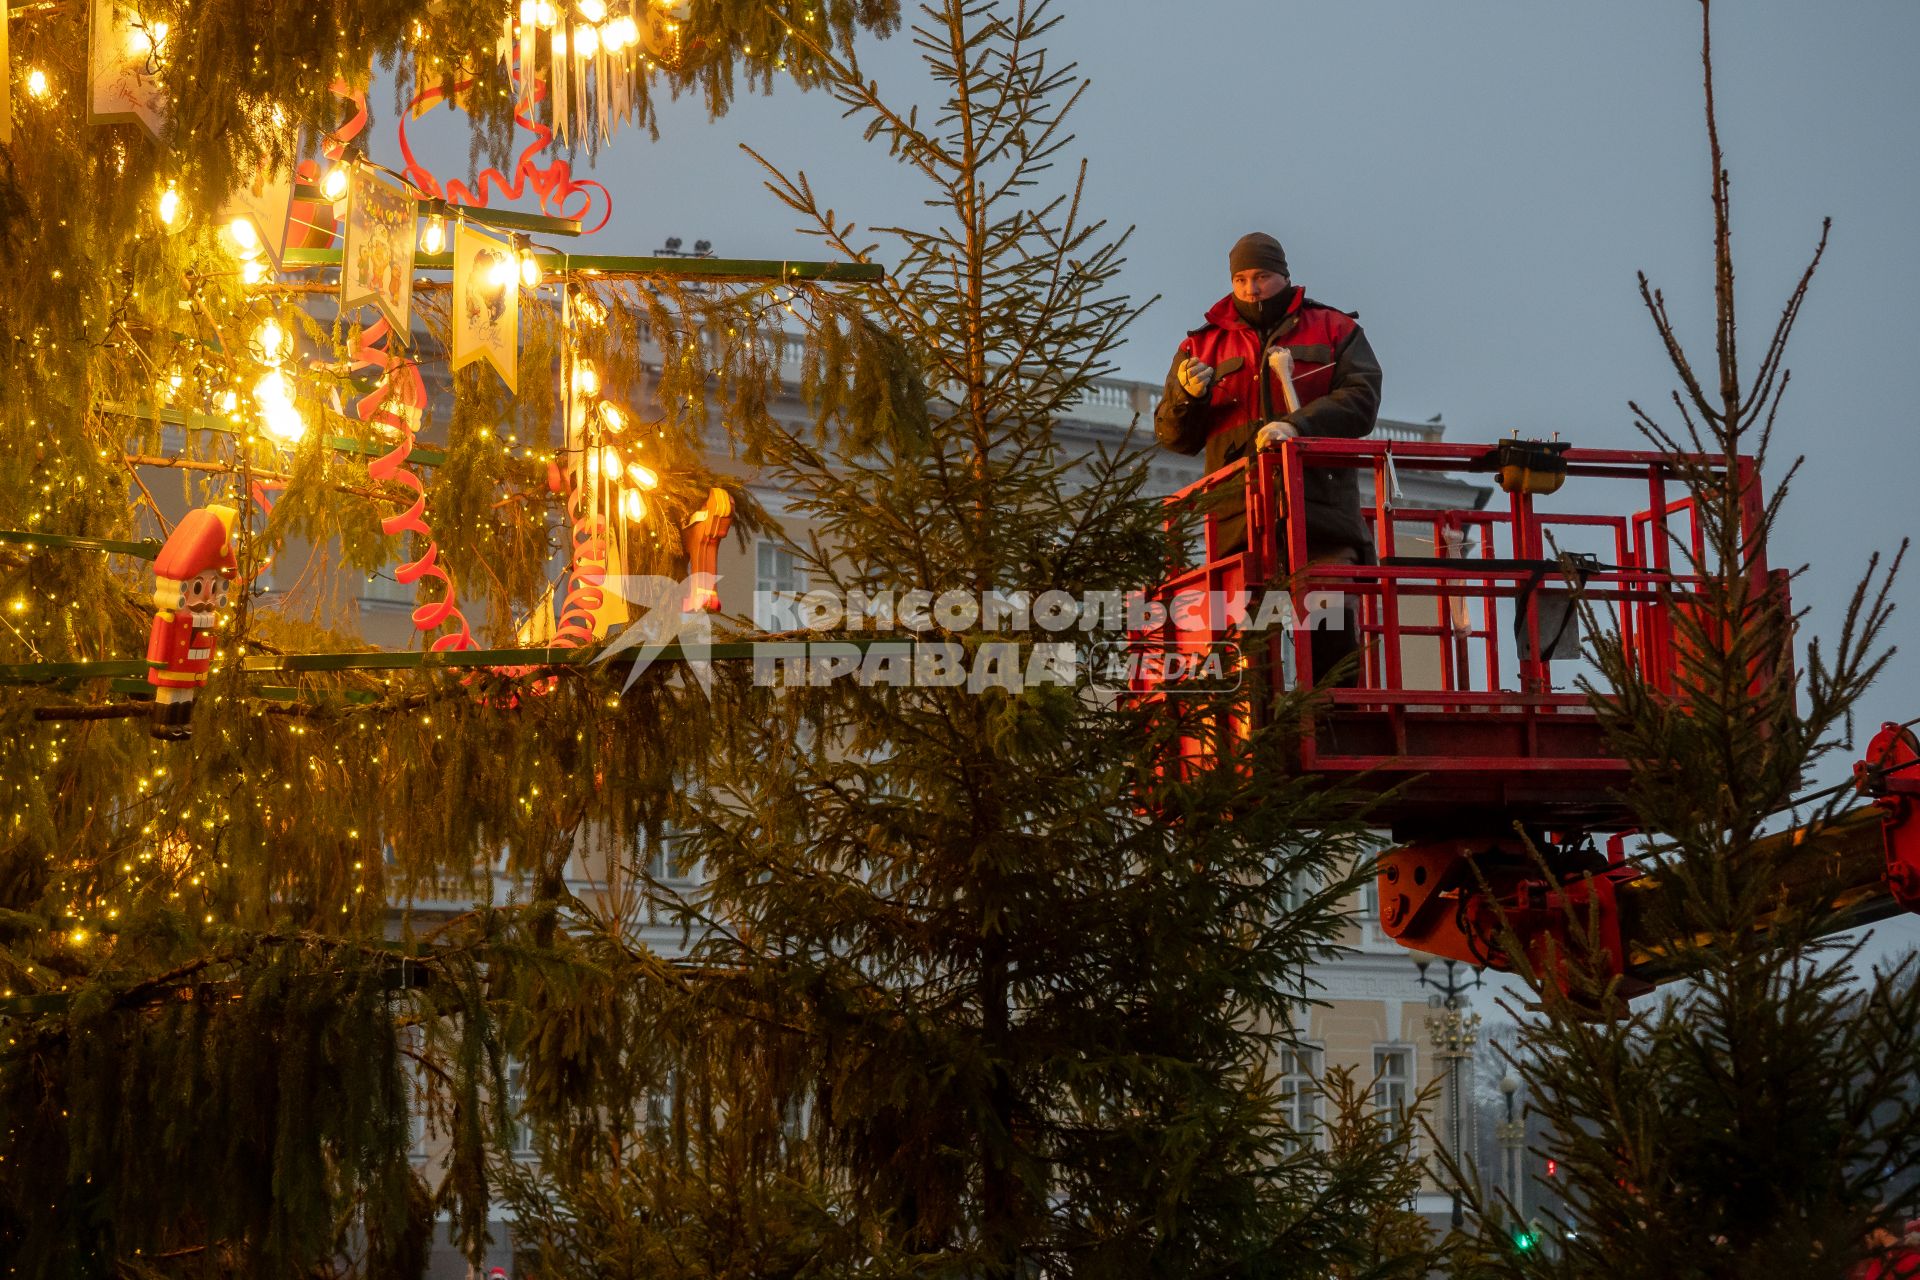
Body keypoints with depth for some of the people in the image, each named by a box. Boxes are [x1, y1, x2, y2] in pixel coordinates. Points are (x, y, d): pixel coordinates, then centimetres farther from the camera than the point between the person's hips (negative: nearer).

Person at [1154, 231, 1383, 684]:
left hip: (1321, 507, -1)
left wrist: (1298, 425, -15)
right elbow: (1174, 437, 20)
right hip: (1240, 514, 1)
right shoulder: (1203, 345, 22)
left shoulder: (1333, 329, 16)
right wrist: (1188, 395, -3)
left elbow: (1362, 397, 1)